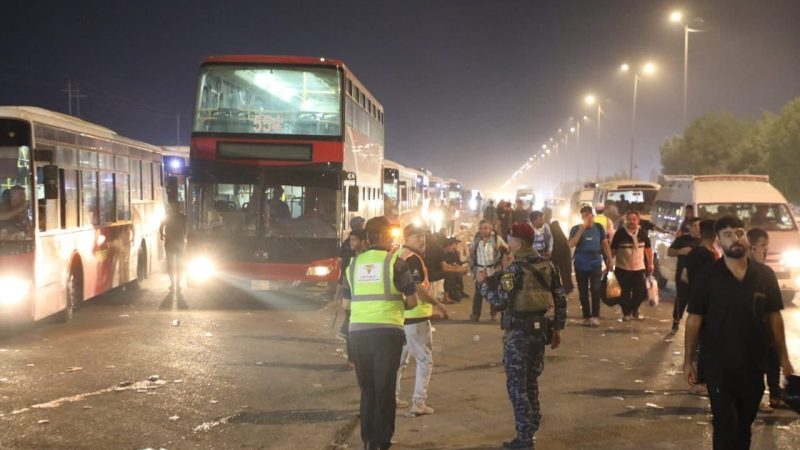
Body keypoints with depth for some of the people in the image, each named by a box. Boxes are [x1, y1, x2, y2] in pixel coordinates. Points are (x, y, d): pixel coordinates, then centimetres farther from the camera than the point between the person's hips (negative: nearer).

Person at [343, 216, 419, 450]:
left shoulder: (354, 264, 9)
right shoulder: (395, 262, -3)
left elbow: (346, 303, 16)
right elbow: (412, 301, -2)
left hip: (358, 332, 4)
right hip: (387, 332, -3)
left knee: (367, 389, 15)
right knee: (384, 389, 7)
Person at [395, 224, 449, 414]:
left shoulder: (397, 255, 12)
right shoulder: (413, 258, -16)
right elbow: (418, 288, -22)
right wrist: (438, 305, -14)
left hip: (398, 314, 9)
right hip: (415, 316, -9)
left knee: (399, 358, 19)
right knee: (425, 359, 0)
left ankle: (392, 397, 25)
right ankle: (419, 403, -3)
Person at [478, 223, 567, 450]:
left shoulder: (514, 269, -15)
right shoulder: (548, 266, 5)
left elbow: (500, 302, -19)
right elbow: (560, 300, 8)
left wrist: (483, 283, -4)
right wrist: (558, 328, 17)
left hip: (518, 331, -7)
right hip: (539, 328, 7)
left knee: (517, 385, 1)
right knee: (531, 381, 19)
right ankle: (531, 429, 25)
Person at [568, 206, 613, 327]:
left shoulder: (598, 227, 1)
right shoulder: (576, 229, -2)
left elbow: (605, 244, 9)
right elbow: (570, 245, -15)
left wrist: (610, 260, 8)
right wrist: (581, 230, -21)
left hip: (595, 264, -1)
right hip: (580, 265, 1)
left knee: (595, 289, -13)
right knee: (583, 292, 4)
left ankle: (595, 316, -9)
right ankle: (586, 317, 11)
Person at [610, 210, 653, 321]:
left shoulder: (642, 232, 1)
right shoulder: (620, 232, -8)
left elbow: (648, 248, 14)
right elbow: (613, 250, -4)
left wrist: (650, 264, 15)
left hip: (639, 268, 2)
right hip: (622, 268, -2)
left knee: (641, 292, 1)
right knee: (625, 293, 4)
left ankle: (634, 309, 27)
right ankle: (626, 312, 23)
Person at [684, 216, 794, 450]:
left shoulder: (765, 275, -2)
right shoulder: (708, 277, -9)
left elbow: (774, 316, 6)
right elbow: (694, 319, -5)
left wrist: (783, 356, 7)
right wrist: (688, 360, -4)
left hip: (753, 364, 3)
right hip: (718, 365, -3)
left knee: (744, 424, 15)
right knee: (726, 424, -3)